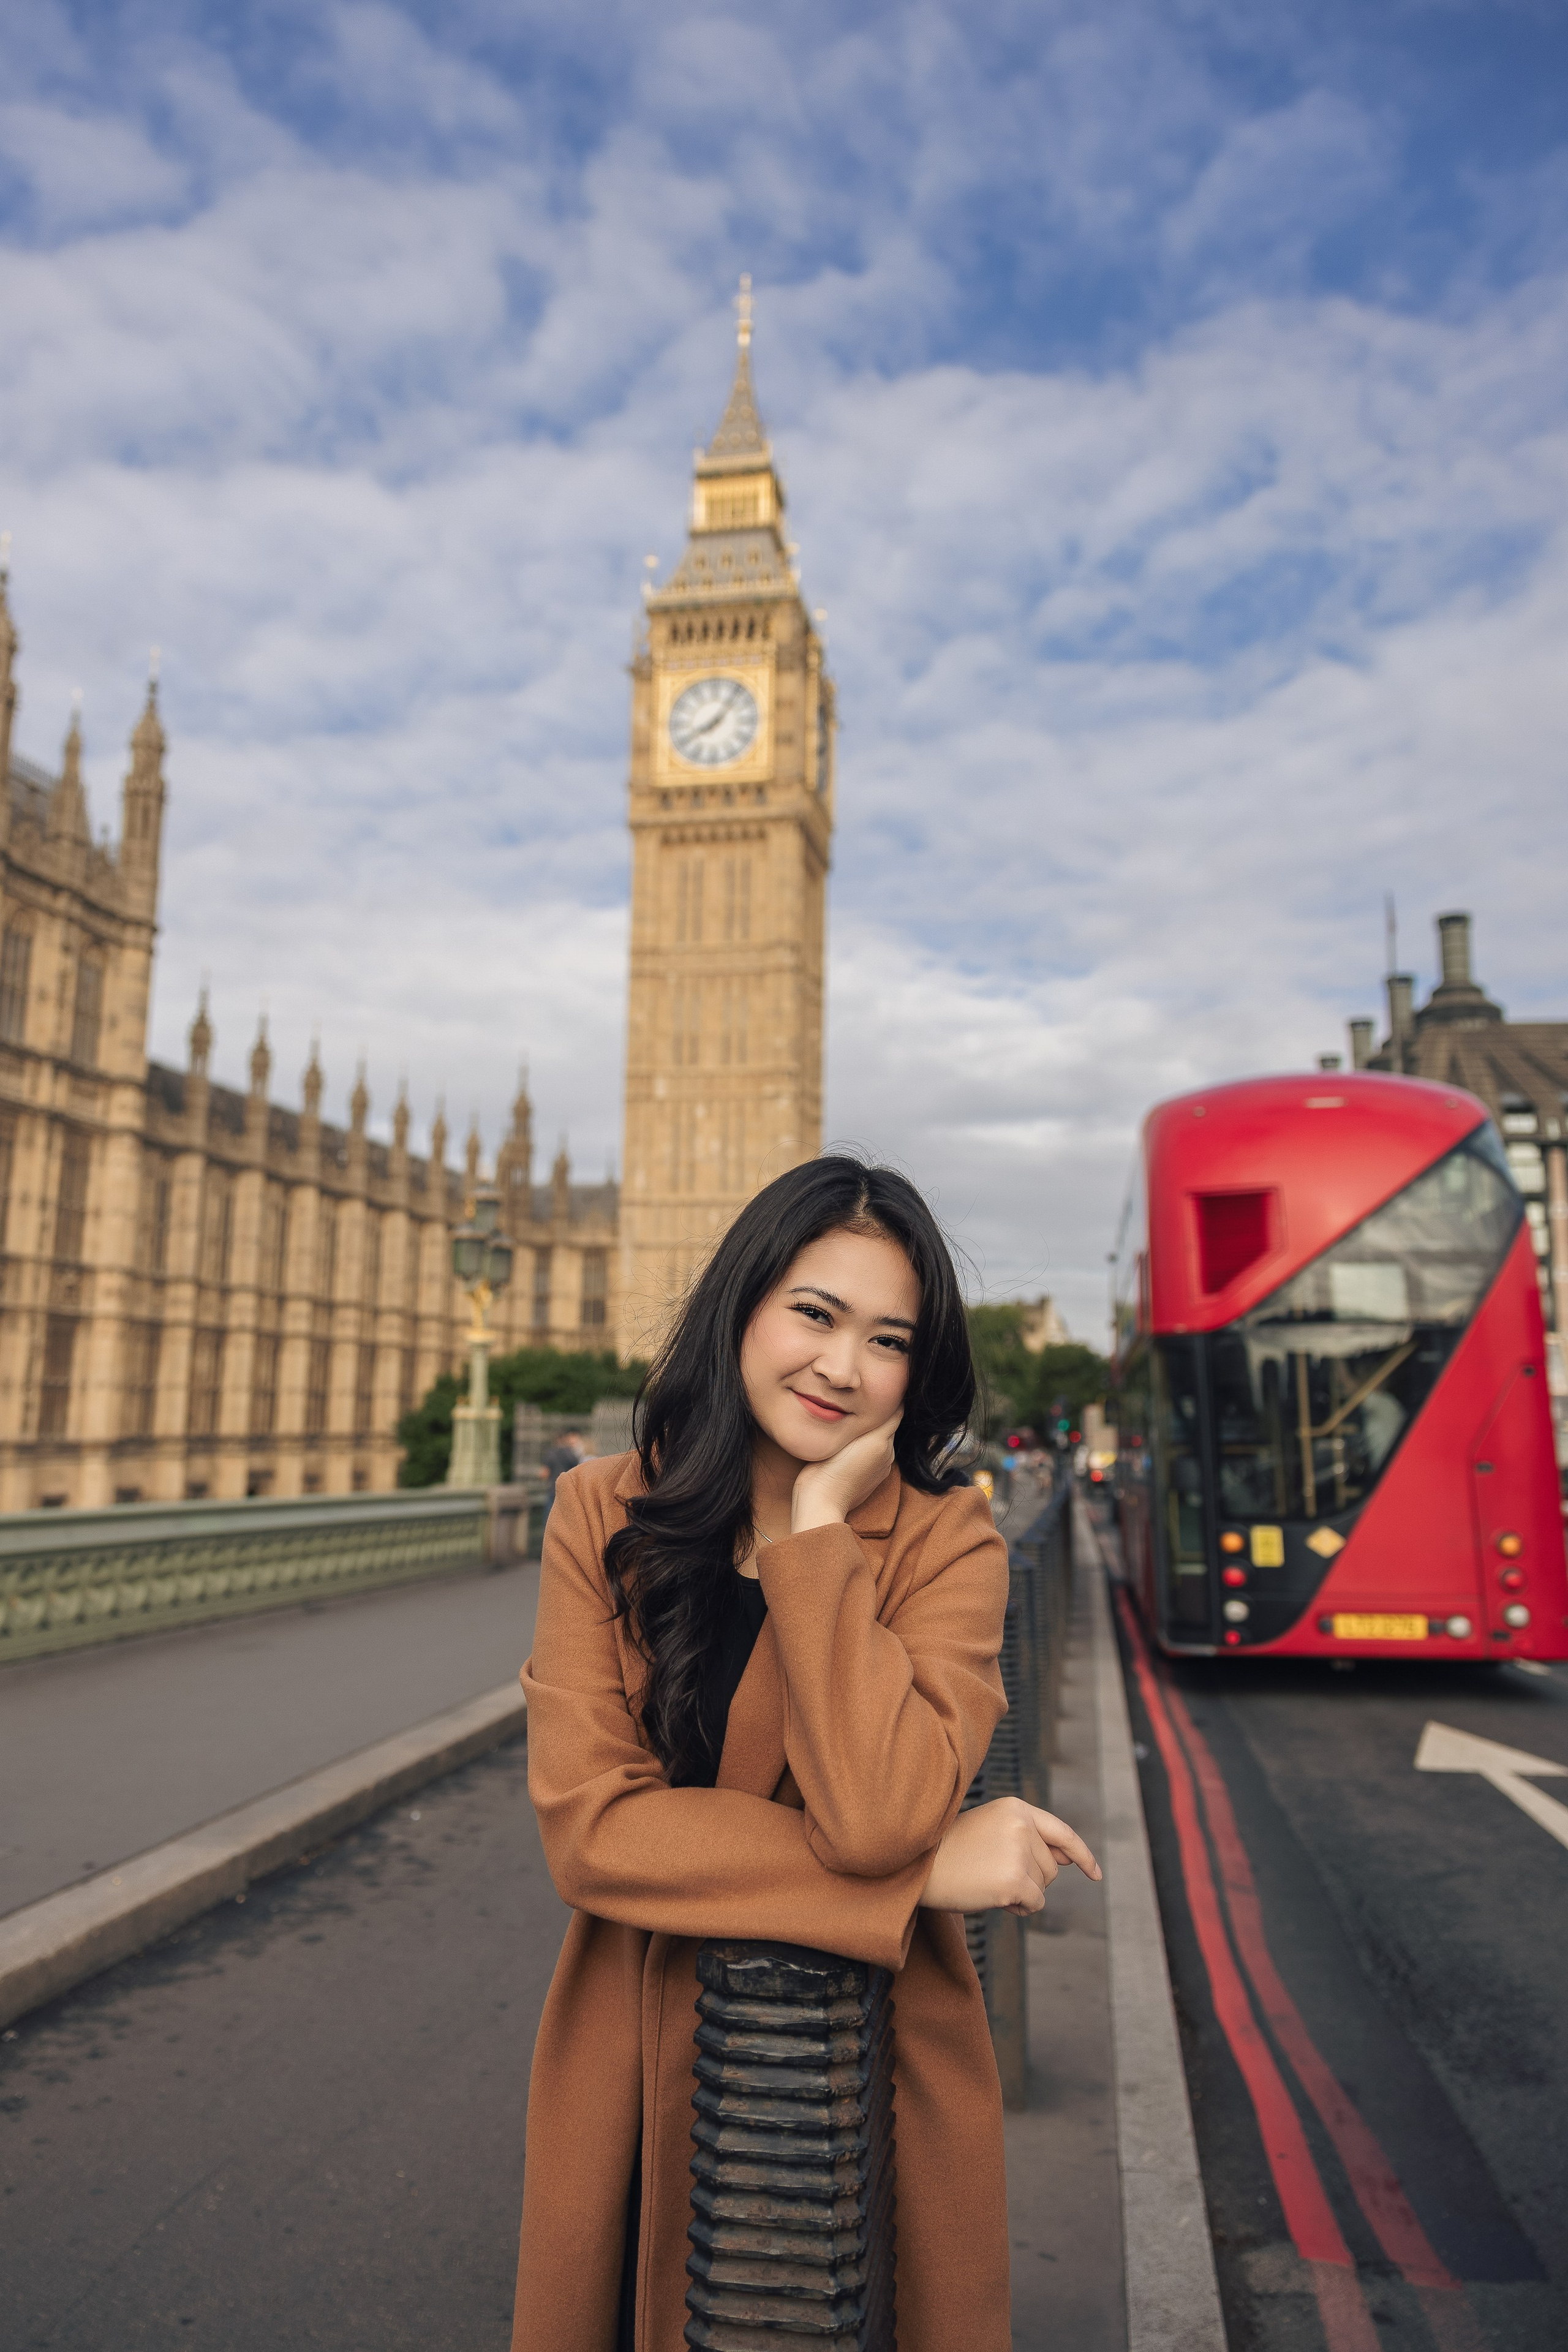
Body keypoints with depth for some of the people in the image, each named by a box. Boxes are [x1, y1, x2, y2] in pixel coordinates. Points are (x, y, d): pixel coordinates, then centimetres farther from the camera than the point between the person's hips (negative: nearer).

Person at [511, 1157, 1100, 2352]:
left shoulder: (945, 1540, -14)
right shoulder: (603, 1515, -8)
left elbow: (876, 1815, -28)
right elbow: (587, 1825, -18)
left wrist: (818, 1522, -24)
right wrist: (928, 1870, -22)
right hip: (637, 2083, 2)